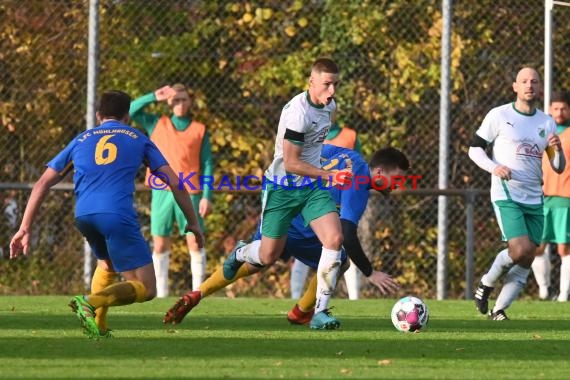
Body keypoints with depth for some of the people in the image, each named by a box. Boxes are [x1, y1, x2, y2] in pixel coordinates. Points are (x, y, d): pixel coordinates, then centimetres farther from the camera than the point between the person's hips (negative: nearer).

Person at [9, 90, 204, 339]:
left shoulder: (81, 140, 25)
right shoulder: (138, 139, 20)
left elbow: (42, 183, 19)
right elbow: (174, 182, 15)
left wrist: (24, 229, 19)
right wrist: (192, 222, 24)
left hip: (83, 216, 4)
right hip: (118, 215, -4)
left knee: (107, 262, 34)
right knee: (146, 289, -1)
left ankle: (98, 326, 19)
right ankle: (91, 303, -24)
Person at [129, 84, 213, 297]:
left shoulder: (200, 130, 7)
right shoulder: (157, 124, 12)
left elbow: (207, 165, 4)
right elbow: (131, 110, 6)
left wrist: (207, 196, -5)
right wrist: (154, 97, -1)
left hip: (189, 193, -2)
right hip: (162, 192, 2)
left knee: (195, 243, -6)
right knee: (160, 245, 1)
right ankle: (161, 293, 6)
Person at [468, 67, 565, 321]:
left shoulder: (547, 123, 11)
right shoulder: (499, 116, -1)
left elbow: (558, 168, 13)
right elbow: (474, 149, 4)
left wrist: (558, 150, -9)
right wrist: (494, 167, -14)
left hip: (534, 200, 5)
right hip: (506, 195, -5)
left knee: (526, 261, 0)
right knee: (521, 250, -21)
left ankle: (499, 310, 9)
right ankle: (486, 284, 4)